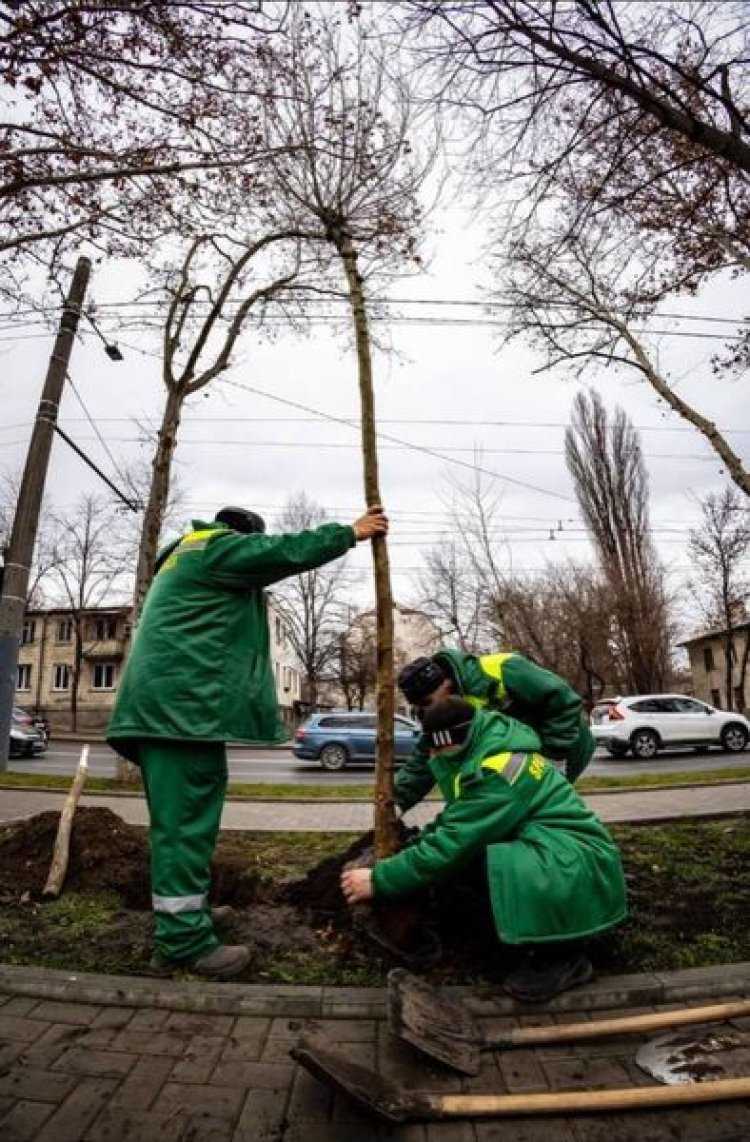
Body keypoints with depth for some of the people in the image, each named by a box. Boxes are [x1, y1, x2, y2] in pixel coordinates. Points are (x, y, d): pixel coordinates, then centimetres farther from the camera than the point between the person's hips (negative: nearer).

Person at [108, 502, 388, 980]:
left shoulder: (190, 556, 29)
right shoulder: (214, 544, -2)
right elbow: (283, 550, -8)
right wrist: (350, 533, 0)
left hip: (171, 699, 11)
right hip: (180, 699, -11)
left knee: (183, 813, 15)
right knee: (185, 816, -9)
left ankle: (186, 911, 24)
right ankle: (183, 938, -4)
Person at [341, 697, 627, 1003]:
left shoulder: (498, 770, -25)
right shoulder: (487, 749, 5)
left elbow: (452, 845, -25)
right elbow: (456, 823, 12)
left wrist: (379, 880, -17)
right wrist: (413, 845, -1)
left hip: (579, 865, -10)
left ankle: (561, 956, -9)